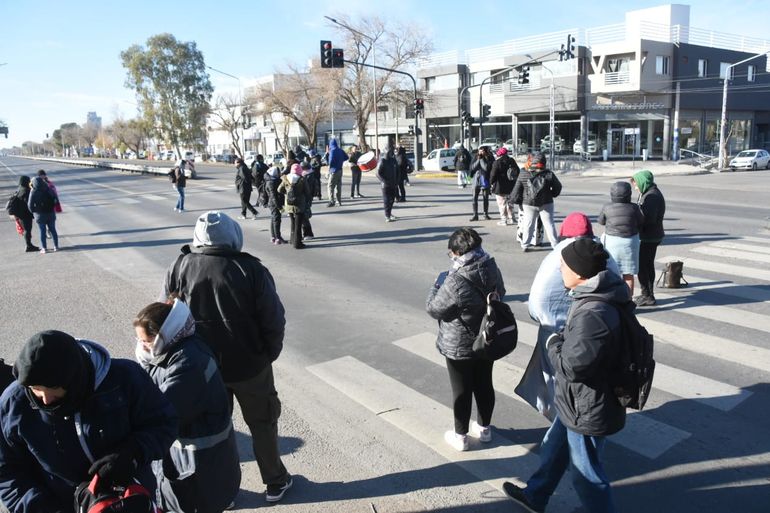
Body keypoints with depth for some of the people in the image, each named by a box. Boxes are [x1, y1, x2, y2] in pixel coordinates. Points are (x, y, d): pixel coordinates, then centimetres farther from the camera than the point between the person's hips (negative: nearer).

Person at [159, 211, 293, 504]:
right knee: (262, 423, 18)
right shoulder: (251, 269, -16)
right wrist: (269, 355, 3)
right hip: (249, 365, -2)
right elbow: (274, 320, -15)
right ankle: (275, 481, 33)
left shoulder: (179, 268, -8)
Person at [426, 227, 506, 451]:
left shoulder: (455, 282, -30)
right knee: (484, 385, 21)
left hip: (459, 347, -6)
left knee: (462, 391, 10)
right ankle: (484, 428, 40)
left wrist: (438, 283, -2)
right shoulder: (493, 270, -8)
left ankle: (460, 436, 28)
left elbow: (433, 309, -18)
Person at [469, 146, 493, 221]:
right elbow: (472, 167, -5)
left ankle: (486, 214, 21)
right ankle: (475, 215, 3)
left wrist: (482, 159, -14)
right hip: (476, 181, 2)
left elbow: (486, 168, -19)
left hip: (485, 182, -2)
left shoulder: (490, 159, -5)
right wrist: (478, 159, -12)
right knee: (474, 198, -1)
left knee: (485, 199, 8)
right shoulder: (476, 158, 5)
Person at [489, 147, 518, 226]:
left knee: (502, 204, 1)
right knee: (509, 203, 19)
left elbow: (493, 175, -17)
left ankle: (503, 220, 3)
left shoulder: (497, 162, -15)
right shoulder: (512, 161, 7)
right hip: (510, 187, 7)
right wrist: (514, 182, 21)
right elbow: (517, 172, 14)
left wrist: (491, 183, -2)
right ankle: (510, 218, 24)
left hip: (500, 187, -7)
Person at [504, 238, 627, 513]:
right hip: (579, 402, 11)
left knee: (586, 473, 12)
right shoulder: (597, 298, -2)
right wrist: (563, 340, 2)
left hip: (587, 411, -11)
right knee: (553, 448, 29)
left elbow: (570, 366, -30)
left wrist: (554, 343, -14)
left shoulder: (592, 315, -35)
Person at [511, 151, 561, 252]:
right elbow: (558, 187, 3)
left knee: (528, 224, 11)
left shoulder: (523, 174, -9)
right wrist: (552, 194, 22)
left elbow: (517, 190, -2)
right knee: (549, 224, 8)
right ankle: (555, 245, 13)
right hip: (546, 204, -1)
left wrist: (516, 200, 13)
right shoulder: (548, 174, -10)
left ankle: (525, 245, 15)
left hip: (528, 204, 1)